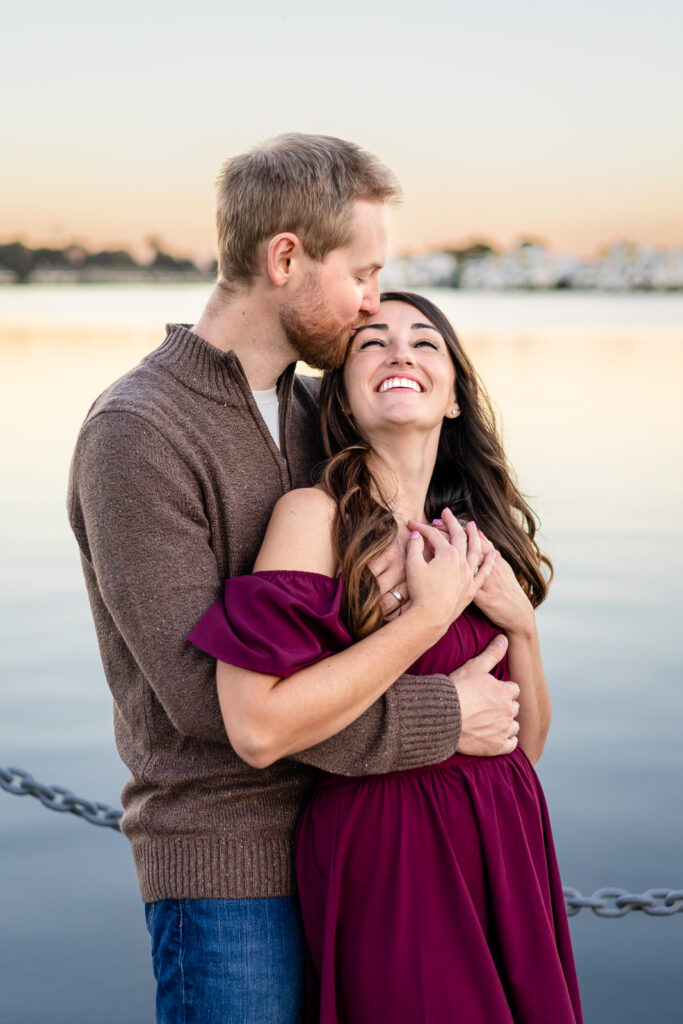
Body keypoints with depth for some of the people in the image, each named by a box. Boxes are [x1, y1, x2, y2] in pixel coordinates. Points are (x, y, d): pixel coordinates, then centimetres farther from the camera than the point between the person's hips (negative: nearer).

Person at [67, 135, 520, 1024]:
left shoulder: (307, 404, 9)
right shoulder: (135, 434, -16)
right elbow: (204, 689, -21)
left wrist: (410, 551, -8)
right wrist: (441, 716, -17)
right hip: (225, 859, -7)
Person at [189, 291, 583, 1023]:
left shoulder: (482, 530, 7)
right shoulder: (316, 515, -12)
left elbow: (525, 744, 11)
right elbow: (258, 727, -24)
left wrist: (520, 622, -6)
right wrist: (430, 613, -19)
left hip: (505, 850, 6)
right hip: (387, 859, -6)